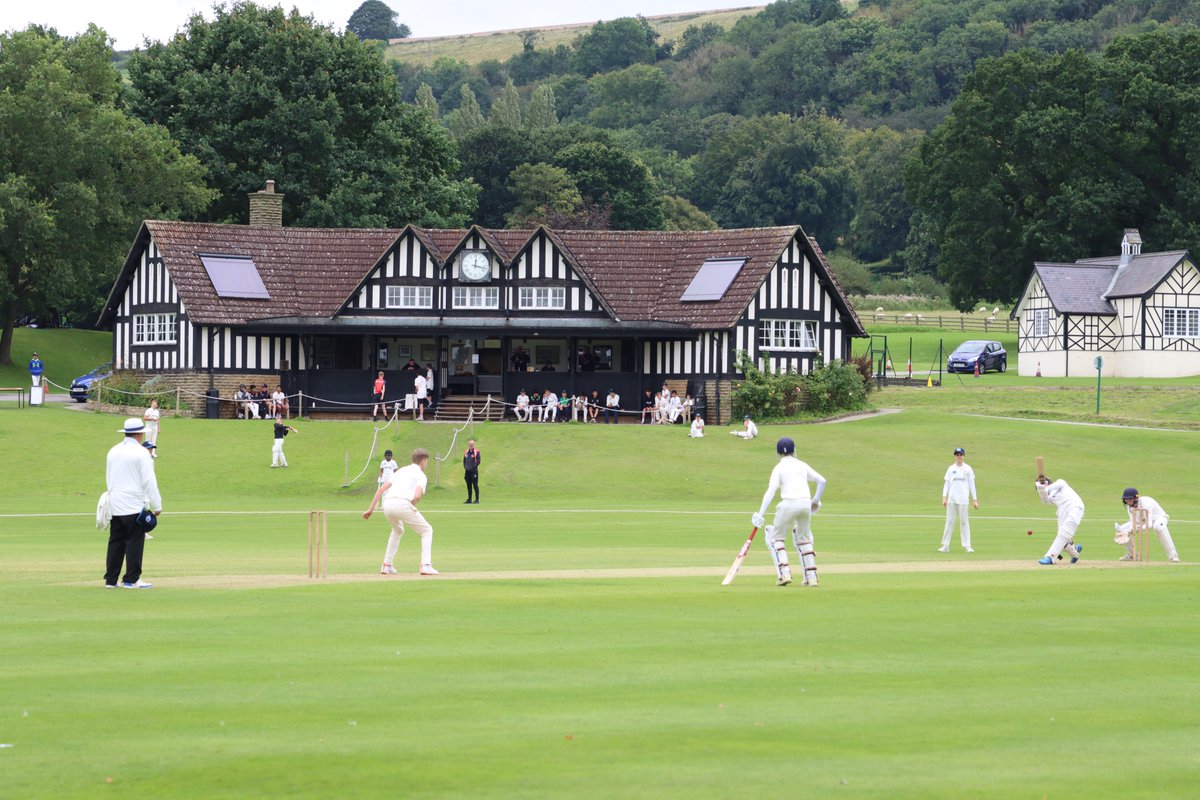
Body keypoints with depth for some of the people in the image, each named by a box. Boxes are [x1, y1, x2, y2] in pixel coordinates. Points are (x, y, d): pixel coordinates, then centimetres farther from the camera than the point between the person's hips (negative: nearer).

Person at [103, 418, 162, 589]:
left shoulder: (113, 451, 11)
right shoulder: (141, 452, -10)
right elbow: (149, 481, -11)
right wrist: (156, 505, -6)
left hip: (115, 504, 7)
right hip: (134, 505, -6)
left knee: (115, 542, 9)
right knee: (134, 541, -2)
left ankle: (110, 579, 8)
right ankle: (131, 579, -4)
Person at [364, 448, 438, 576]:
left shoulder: (401, 471, 28)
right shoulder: (421, 475, 10)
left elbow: (381, 488, 20)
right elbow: (417, 495, -9)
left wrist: (371, 509, 19)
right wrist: (412, 507, 10)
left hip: (387, 504, 6)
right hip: (403, 504, -6)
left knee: (397, 531, 34)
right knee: (426, 531, 11)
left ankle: (387, 565, 27)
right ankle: (425, 565, -4)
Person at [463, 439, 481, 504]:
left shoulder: (476, 452, -4)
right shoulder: (466, 452, 12)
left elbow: (478, 461, -7)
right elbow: (464, 460, 19)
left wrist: (473, 466, -12)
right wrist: (465, 467, 6)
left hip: (474, 471, -6)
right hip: (467, 471, 6)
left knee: (475, 485, -6)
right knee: (469, 486, 10)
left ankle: (477, 499, -3)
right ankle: (469, 499, 16)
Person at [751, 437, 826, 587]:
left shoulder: (779, 468, 3)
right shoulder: (802, 465, 15)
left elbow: (771, 490, -9)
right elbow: (822, 481, 12)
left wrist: (760, 513, -14)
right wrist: (816, 500, 27)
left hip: (788, 504, -4)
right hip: (806, 503, 4)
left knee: (776, 538, 11)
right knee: (803, 539, 22)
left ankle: (784, 573, -7)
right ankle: (811, 576, 15)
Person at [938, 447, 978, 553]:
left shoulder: (968, 469, 5)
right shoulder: (951, 469, 9)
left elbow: (972, 484, 5)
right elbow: (946, 483, 6)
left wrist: (975, 500, 0)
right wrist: (944, 497, -5)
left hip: (963, 499, -2)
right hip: (951, 499, 2)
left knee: (964, 521, -2)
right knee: (949, 521, 2)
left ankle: (967, 546, 1)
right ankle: (945, 545, 2)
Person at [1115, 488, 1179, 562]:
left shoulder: (1145, 502, -36)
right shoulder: (1129, 506, -15)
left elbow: (1149, 524, -43)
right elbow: (1133, 523, -17)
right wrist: (1127, 533, -38)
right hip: (1144, 520, 7)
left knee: (1159, 526, -45)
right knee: (1122, 529, -7)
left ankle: (1172, 555, -40)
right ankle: (1131, 555, 14)